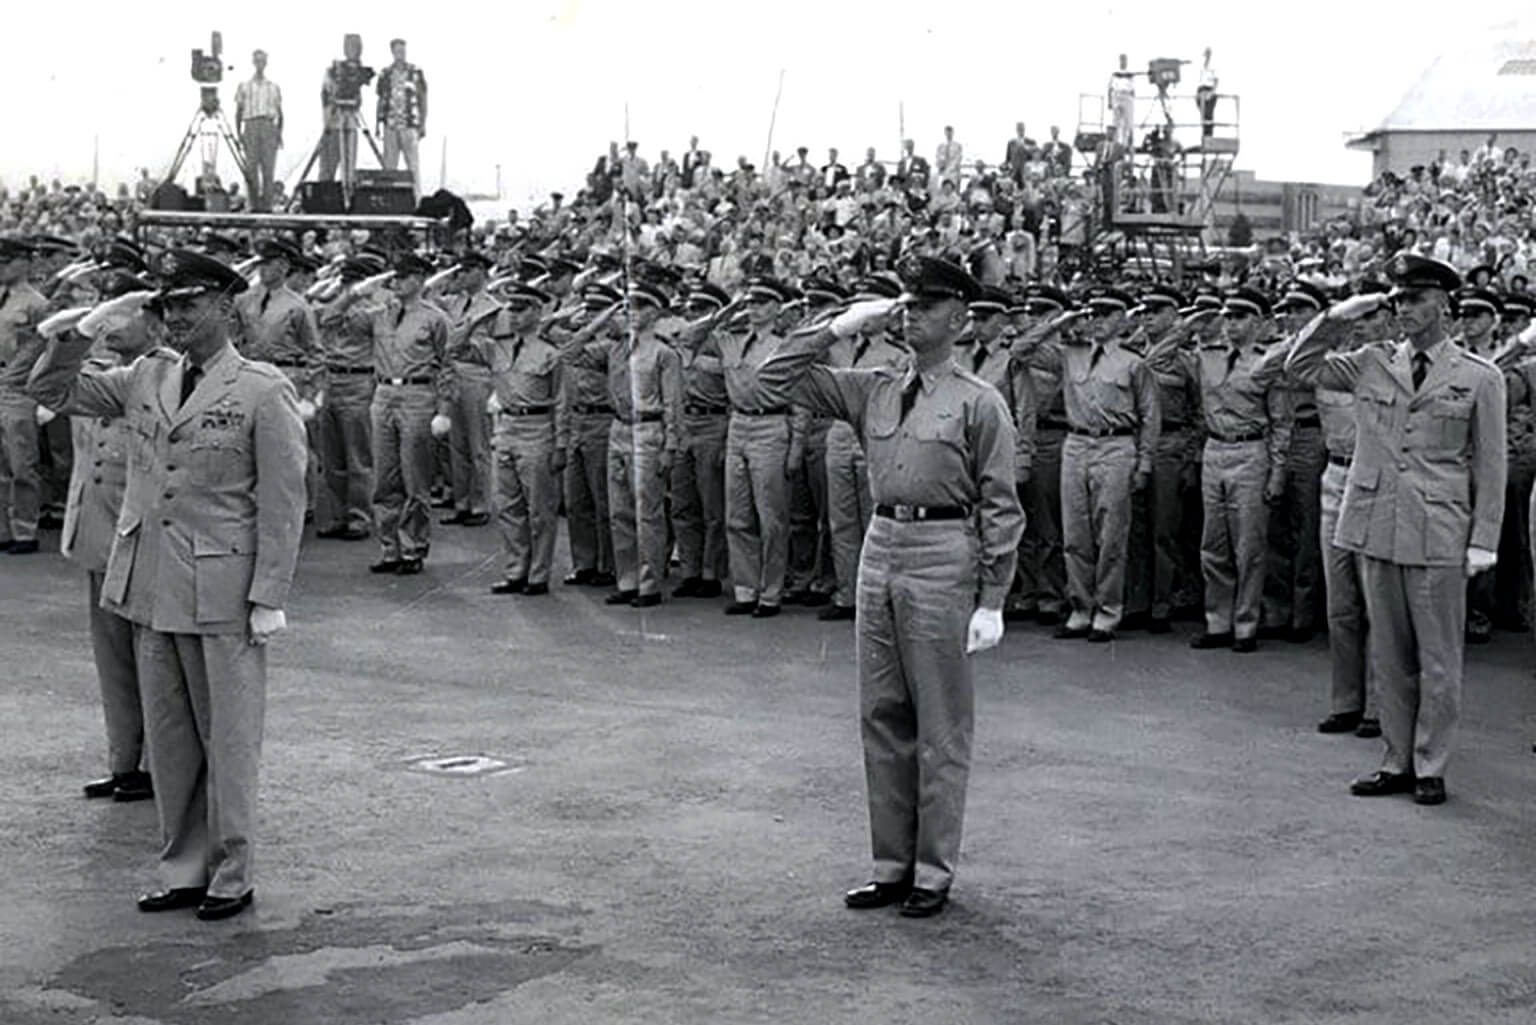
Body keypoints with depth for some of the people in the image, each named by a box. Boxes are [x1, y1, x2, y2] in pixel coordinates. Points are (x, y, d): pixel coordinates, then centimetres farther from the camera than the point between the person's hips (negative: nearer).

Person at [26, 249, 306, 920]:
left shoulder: (264, 391, -7)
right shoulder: (147, 378, 10)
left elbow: (283, 503, -8)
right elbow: (51, 390, 17)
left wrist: (268, 598, -12)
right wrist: (81, 332, -2)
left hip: (222, 594, -6)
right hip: (151, 589, 6)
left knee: (227, 740, 4)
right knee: (169, 742, 12)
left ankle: (231, 878, 16)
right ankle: (183, 871, 23)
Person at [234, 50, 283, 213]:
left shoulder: (274, 87, 16)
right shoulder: (244, 86, 14)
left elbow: (279, 112, 17)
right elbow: (238, 112, 13)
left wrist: (280, 133, 4)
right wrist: (238, 134, 1)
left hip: (269, 127, 0)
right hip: (250, 126, 0)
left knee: (268, 168, -7)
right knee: (251, 168, -8)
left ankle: (267, 205, -7)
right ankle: (255, 204, -4)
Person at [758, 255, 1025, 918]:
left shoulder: (979, 402, -2)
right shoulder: (874, 391, 12)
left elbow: (1000, 508, -4)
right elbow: (776, 379, 14)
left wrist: (991, 601, -9)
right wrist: (838, 329, 5)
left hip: (943, 555, -5)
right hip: (880, 547, 5)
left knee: (941, 726, 2)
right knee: (881, 717, 10)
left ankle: (933, 873, 11)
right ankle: (891, 866, 20)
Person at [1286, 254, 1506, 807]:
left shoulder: (1480, 377, 1)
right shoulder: (1372, 364, 9)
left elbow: (1490, 466, 1)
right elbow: (1300, 366, 15)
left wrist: (1483, 539, -4)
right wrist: (1335, 316, 1)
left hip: (1439, 536, -3)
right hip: (1376, 527, 3)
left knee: (1438, 658, 2)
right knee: (1389, 654, 10)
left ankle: (1430, 767, 13)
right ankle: (1397, 762, 20)